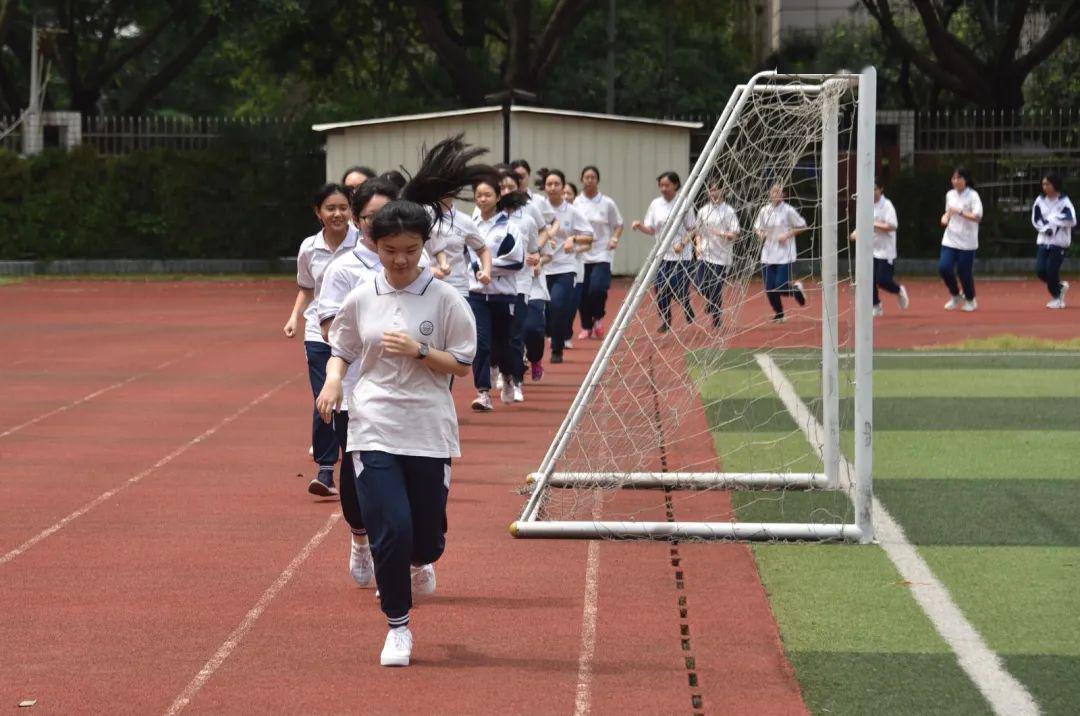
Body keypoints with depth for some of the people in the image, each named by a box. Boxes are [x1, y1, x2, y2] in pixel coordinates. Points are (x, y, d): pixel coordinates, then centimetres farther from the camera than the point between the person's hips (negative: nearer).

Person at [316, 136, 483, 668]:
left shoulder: (445, 299, -3)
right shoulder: (360, 299, 3)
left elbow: (463, 363, 0)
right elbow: (341, 349, 16)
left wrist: (419, 351, -16)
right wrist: (332, 382, -4)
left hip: (430, 431, 0)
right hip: (374, 429, 0)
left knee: (428, 536, 6)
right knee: (390, 530, -12)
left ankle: (418, 565, 46)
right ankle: (397, 627, 5)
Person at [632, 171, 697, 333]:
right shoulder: (656, 204, 5)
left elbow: (692, 229, -2)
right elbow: (651, 230, 7)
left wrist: (683, 244, -17)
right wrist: (640, 226, -13)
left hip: (681, 255, -3)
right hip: (662, 254, 3)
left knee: (680, 289, -3)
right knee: (660, 288, -4)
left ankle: (690, 318, 23)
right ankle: (665, 320, 14)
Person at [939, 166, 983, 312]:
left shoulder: (972, 195, -10)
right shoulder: (950, 195, 7)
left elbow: (977, 217, -18)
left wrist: (960, 212, -27)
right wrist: (945, 217, 1)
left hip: (967, 242, -5)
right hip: (950, 239, 5)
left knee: (964, 272, 0)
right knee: (944, 267, -9)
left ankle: (970, 300, 25)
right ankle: (955, 296, 15)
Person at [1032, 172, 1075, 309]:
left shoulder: (1064, 201, -10)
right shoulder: (1040, 200, 4)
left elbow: (1071, 220, -23)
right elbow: (1036, 220, 3)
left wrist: (1051, 219, -17)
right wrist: (1047, 228, -14)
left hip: (1059, 242, -5)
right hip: (1043, 241, 5)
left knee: (1052, 271, -8)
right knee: (1040, 270, -4)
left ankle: (1057, 297, 16)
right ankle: (1060, 286, 24)